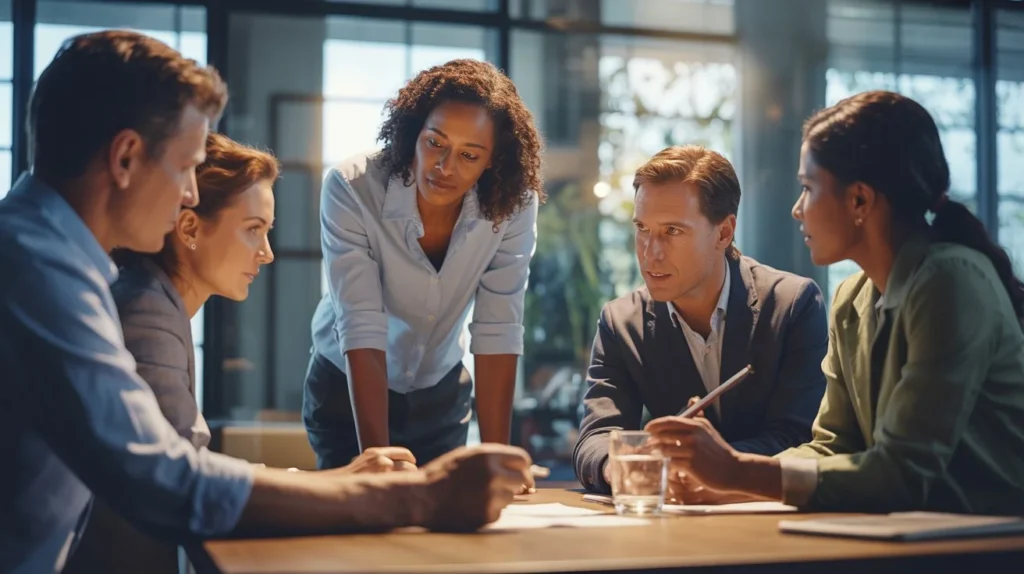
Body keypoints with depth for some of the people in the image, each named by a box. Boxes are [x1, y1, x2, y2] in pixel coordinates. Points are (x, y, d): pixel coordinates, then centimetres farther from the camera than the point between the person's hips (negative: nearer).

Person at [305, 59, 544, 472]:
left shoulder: (515, 204, -22)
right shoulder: (351, 189, -30)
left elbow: (497, 330, -21)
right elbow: (362, 327, -33)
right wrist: (376, 460, -38)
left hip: (441, 392, 2)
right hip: (347, 388, -2)